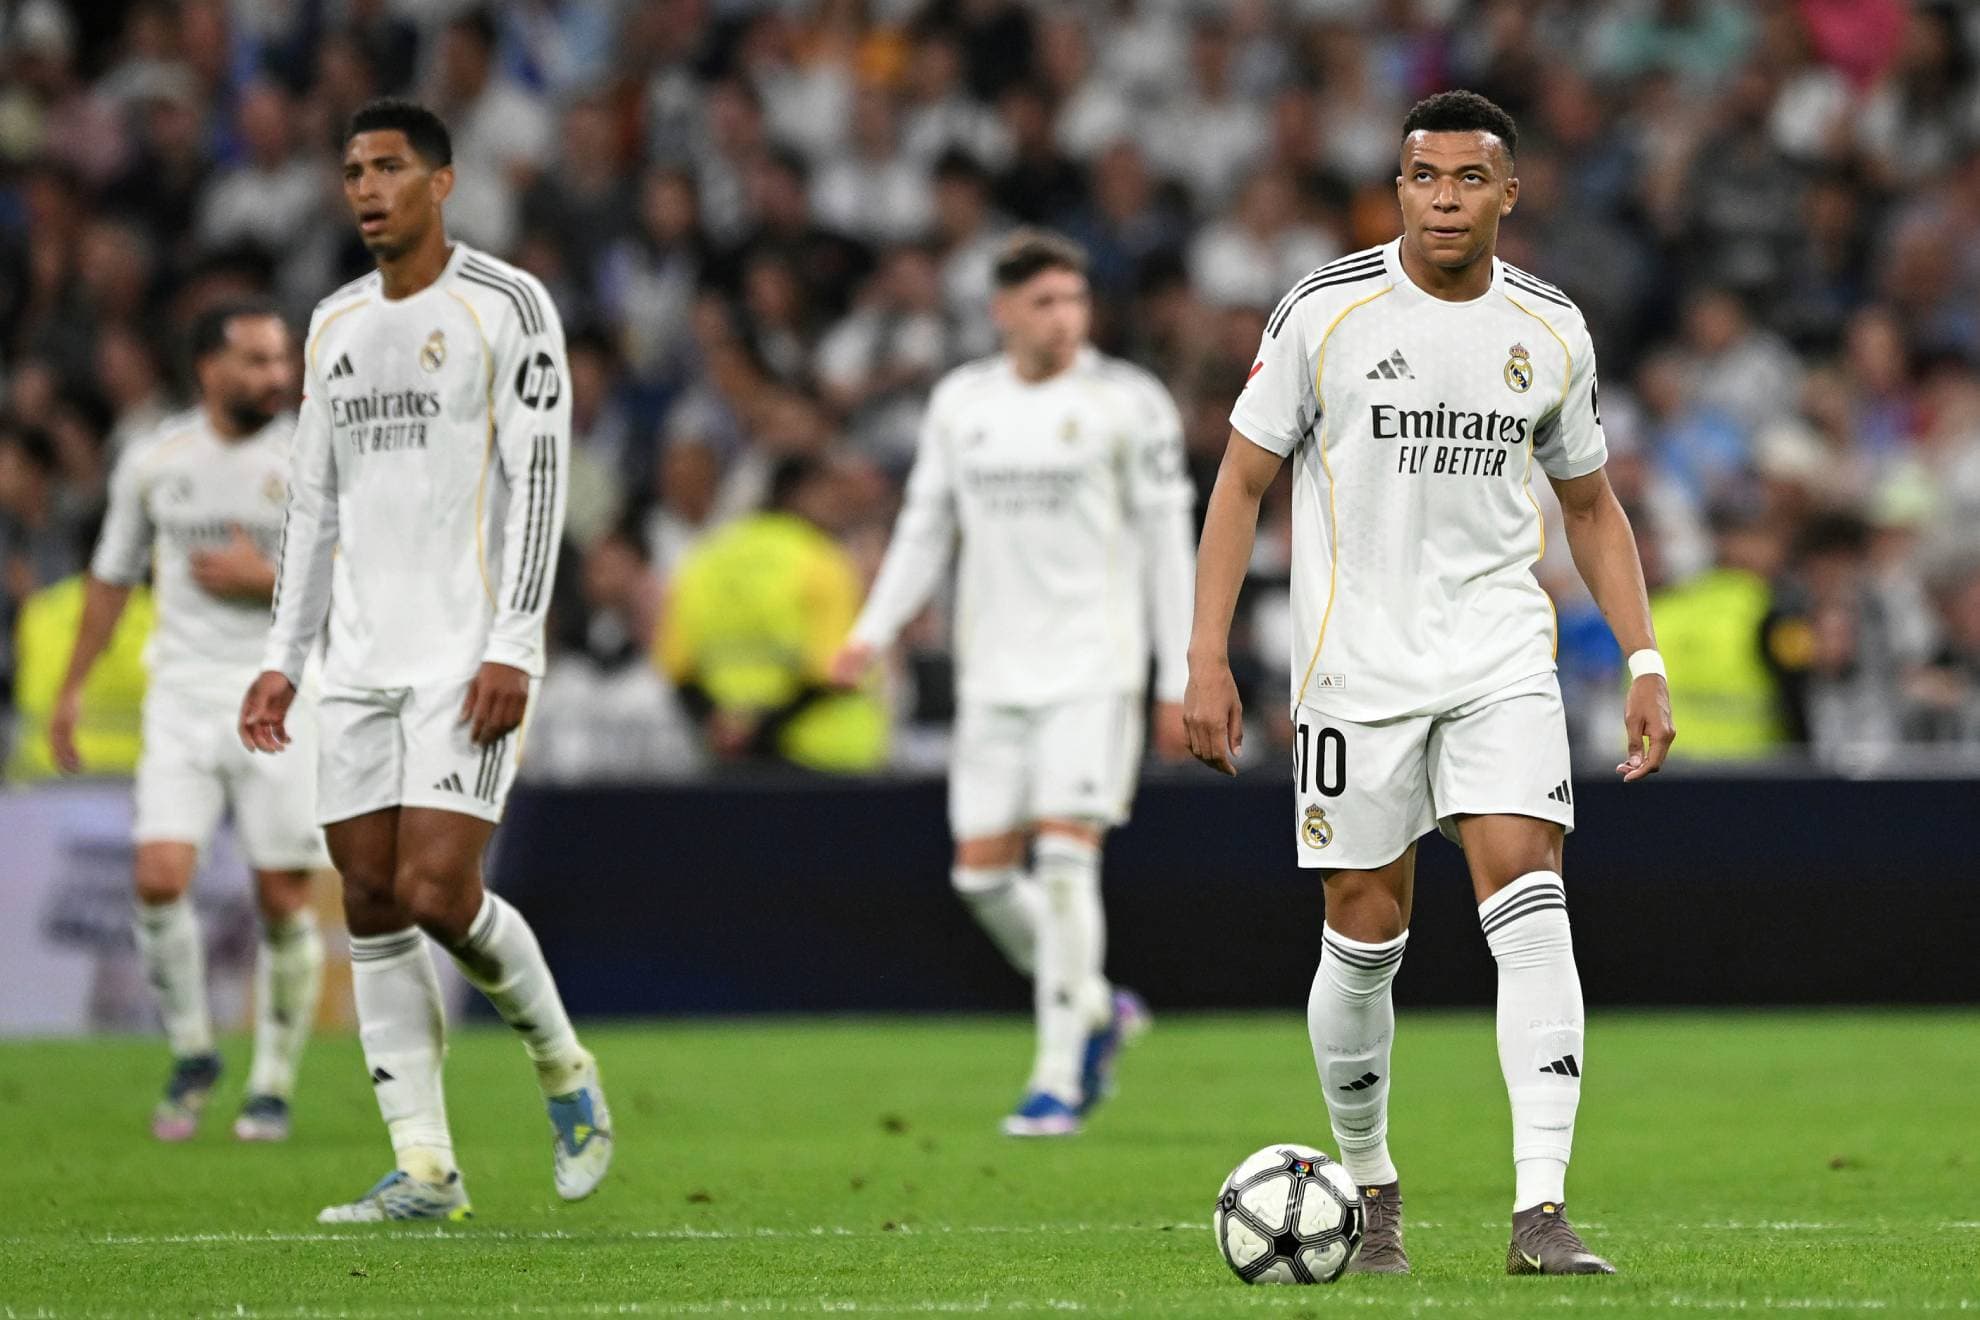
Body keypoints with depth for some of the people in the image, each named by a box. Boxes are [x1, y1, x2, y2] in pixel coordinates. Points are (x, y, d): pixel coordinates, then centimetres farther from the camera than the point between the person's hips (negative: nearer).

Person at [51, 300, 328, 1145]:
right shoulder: (154, 462, 5)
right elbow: (112, 577, 17)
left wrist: (267, 581, -14)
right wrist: (70, 689, 16)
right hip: (183, 694, 2)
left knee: (283, 898, -3)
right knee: (160, 877, -14)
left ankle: (273, 1084, 13)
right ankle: (192, 1056, 8)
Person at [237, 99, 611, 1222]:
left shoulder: (507, 306, -4)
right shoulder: (336, 327, 15)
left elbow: (539, 483, -9)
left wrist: (513, 652, -16)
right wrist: (284, 658, 13)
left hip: (469, 657, -6)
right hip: (361, 665, 6)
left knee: (436, 893, -15)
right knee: (374, 908, 0)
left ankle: (563, 1066, 11)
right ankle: (426, 1169, 3)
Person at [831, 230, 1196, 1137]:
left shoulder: (1127, 401, -3)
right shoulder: (960, 403, 9)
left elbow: (1167, 541, -1)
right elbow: (926, 525, 16)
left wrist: (1178, 682, -3)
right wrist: (874, 629, 3)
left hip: (1093, 668, -5)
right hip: (993, 673, 5)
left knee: (1065, 860, -14)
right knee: (983, 871, 2)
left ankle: (1058, 1080, -10)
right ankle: (1095, 1009, 26)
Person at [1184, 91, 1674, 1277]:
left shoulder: (1552, 331, 4)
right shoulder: (1326, 311, -5)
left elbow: (1591, 503, 15)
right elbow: (1244, 478, 0)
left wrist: (1645, 663, 6)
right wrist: (1208, 659, -7)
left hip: (1501, 657, 1)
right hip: (1355, 666, -1)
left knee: (1531, 904, -16)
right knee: (1366, 938, 3)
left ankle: (1542, 1212, -20)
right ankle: (1369, 1183, 26)